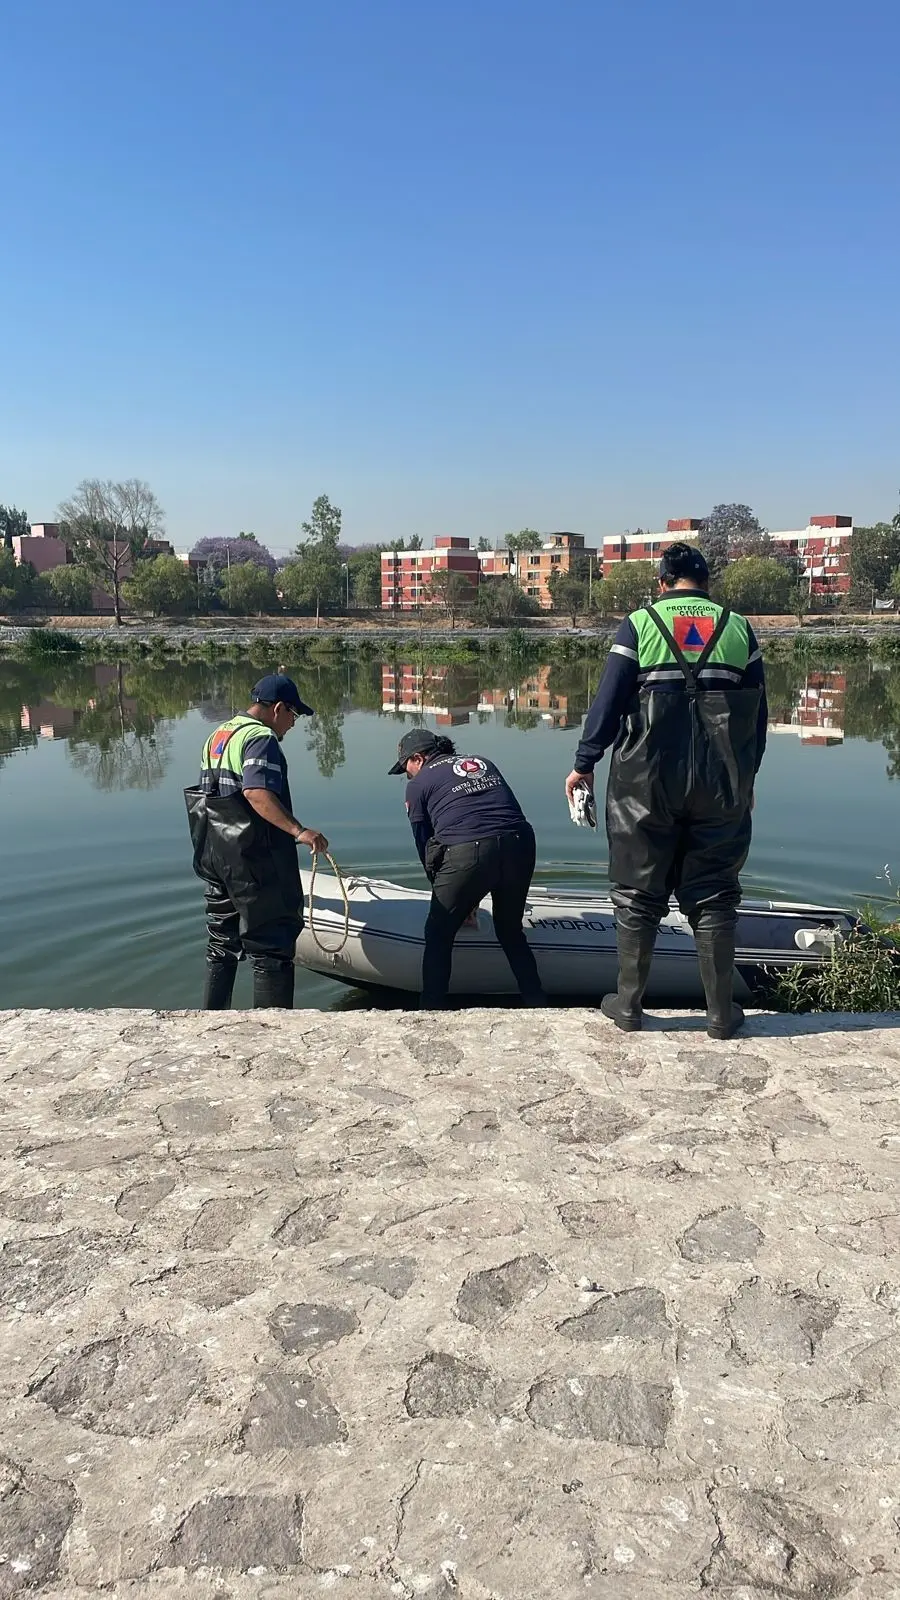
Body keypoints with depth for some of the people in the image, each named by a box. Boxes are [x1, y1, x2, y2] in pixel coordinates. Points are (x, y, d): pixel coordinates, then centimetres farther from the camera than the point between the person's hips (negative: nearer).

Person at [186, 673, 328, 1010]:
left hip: (214, 855, 9)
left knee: (222, 943, 18)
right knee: (271, 944, -2)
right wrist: (298, 830, -34)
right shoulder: (261, 738, -14)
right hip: (253, 857, -9)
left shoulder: (217, 736, 16)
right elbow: (256, 792, -29)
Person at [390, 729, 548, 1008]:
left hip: (466, 854, -5)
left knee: (438, 936, 15)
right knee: (511, 933, 25)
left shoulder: (419, 784, 14)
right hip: (520, 845, 5)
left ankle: (431, 1011, 17)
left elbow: (425, 844, 14)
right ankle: (538, 1004, 28)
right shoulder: (483, 763, 27)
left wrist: (447, 893, 27)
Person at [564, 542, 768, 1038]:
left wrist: (584, 764, 3)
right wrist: (746, 777, 19)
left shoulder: (640, 623, 0)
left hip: (646, 783, -2)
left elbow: (608, 701, -6)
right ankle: (721, 1011, 14)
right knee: (714, 896, 10)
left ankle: (628, 1003, 17)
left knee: (638, 894, 9)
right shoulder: (738, 628, 7)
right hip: (722, 786, 2)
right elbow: (758, 714, 8)